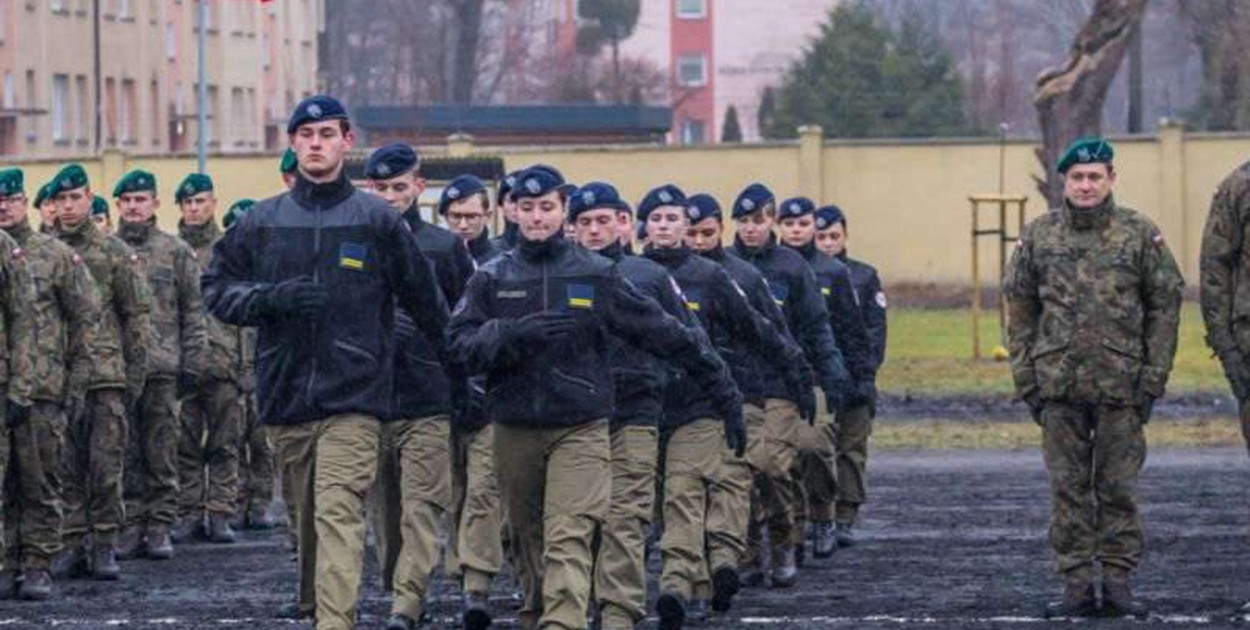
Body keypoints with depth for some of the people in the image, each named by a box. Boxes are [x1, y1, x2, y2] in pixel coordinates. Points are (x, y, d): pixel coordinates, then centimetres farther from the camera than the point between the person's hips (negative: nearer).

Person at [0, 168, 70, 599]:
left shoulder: (56, 255, 5)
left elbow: (87, 317, 5)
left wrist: (77, 379, 0)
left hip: (42, 388, -2)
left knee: (40, 481, 0)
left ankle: (38, 564, 5)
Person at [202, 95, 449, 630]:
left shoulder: (376, 220, 2)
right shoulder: (263, 223, 9)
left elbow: (423, 299, 11)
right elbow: (217, 290, 10)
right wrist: (271, 297, -8)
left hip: (353, 394, -3)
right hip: (285, 394, 4)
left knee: (339, 513, -15)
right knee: (307, 510, 15)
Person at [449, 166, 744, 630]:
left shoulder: (596, 275, 3)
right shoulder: (492, 278, 7)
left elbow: (661, 332, 5)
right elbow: (462, 344, -4)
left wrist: (723, 392, 5)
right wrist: (515, 333, -22)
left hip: (580, 429, -2)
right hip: (514, 430, 2)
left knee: (568, 540, -15)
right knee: (528, 540, 12)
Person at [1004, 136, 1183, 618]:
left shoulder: (1141, 235, 2)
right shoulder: (1038, 237, 6)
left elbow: (1165, 306, 3)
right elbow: (1019, 311, 9)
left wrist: (1153, 376, -3)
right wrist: (1026, 379, 3)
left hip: (1121, 387, -1)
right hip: (1059, 386, 1)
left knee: (1119, 486, 2)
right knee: (1068, 488, 3)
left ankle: (1118, 582, 8)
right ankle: (1076, 583, 7)